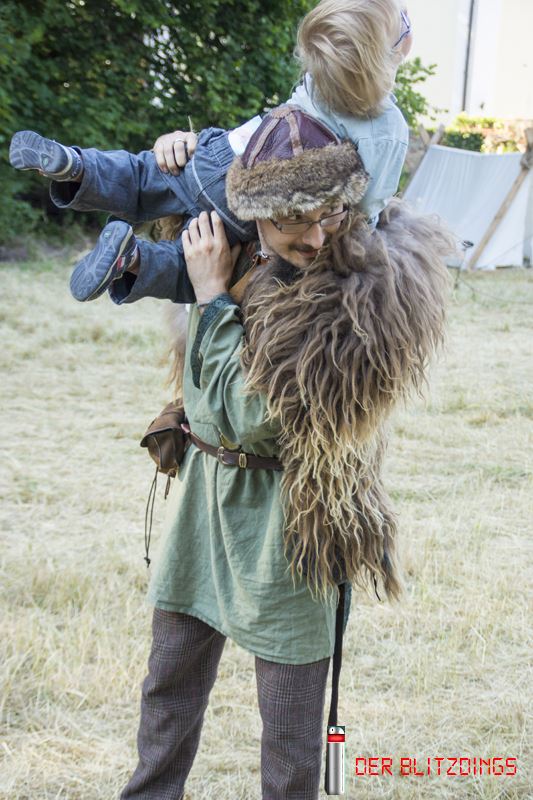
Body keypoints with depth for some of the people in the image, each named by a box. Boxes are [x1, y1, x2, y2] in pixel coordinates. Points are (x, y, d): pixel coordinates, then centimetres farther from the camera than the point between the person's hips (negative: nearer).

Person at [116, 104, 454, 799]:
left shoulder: (361, 293, -27)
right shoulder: (251, 258, -5)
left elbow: (245, 412, -26)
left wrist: (213, 295, -20)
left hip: (284, 513, -7)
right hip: (208, 488, 7)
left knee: (290, 710, 7)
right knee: (170, 679, 19)